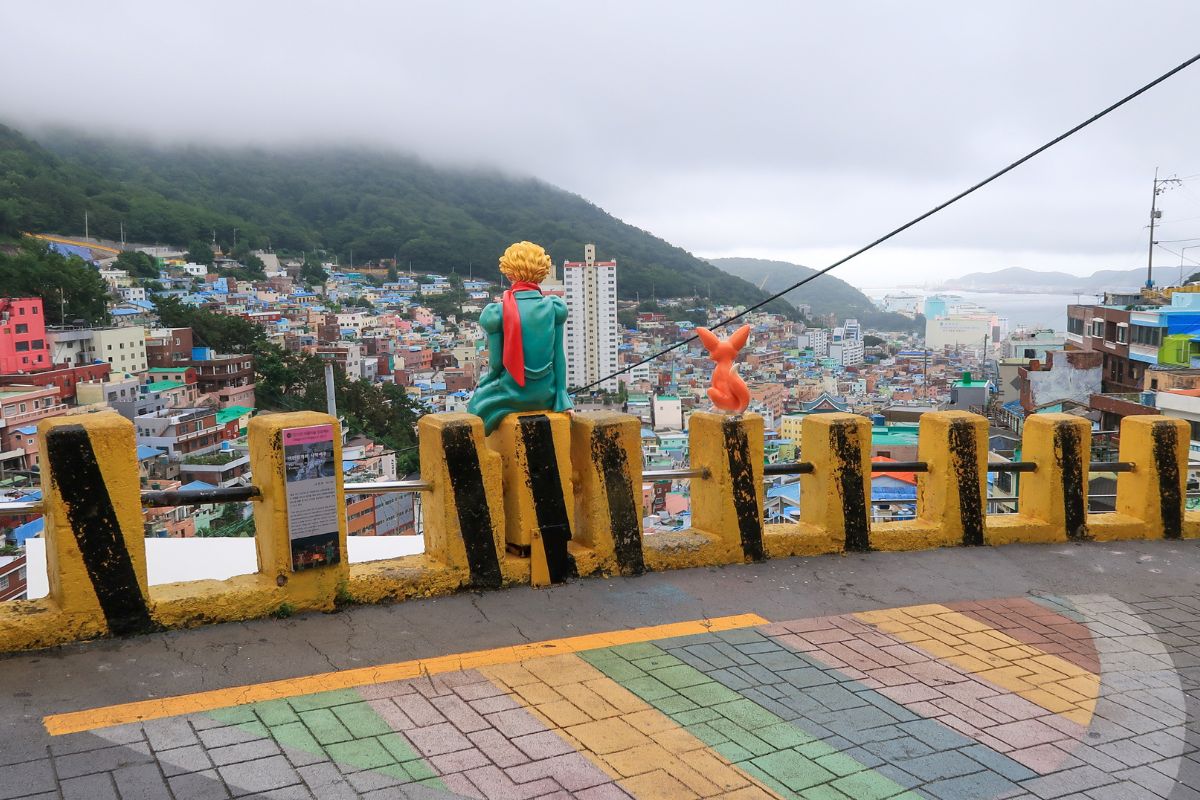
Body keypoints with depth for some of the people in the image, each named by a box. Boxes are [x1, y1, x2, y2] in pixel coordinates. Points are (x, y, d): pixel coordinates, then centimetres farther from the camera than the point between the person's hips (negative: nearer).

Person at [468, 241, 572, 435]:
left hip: (513, 396, -3)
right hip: (546, 396, 3)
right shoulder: (555, 308, -7)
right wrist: (562, 398, 3)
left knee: (480, 398, 28)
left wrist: (489, 380, 14)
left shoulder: (496, 312, -13)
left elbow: (495, 362, -8)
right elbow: (559, 355, -3)